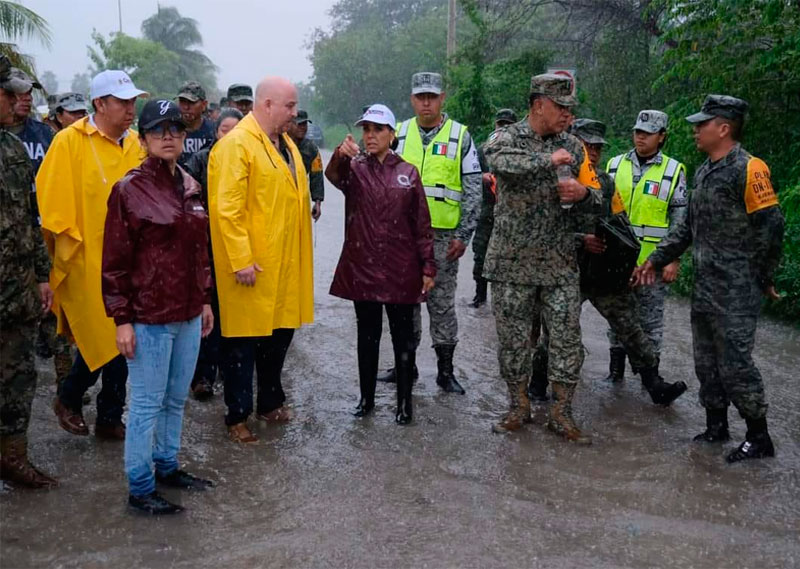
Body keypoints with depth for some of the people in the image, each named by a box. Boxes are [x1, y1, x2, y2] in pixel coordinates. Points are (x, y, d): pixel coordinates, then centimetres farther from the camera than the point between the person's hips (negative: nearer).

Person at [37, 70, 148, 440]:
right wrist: (70, 248, -5)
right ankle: (68, 399, 28)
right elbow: (53, 204, -9)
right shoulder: (69, 141, -9)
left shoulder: (133, 146, 6)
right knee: (99, 341, 0)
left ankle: (110, 419, 24)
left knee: (119, 342, 10)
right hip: (86, 264, -5)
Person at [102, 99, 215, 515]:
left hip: (188, 313, 7)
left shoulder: (189, 187, 10)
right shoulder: (129, 189, -10)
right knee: (147, 403, 2)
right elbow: (115, 261, -11)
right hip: (149, 317, -6)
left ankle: (167, 466, 33)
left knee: (176, 398, 16)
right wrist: (122, 319, -13)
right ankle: (140, 488, 14)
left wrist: (205, 300, 17)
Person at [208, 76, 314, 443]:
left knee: (280, 333, 17)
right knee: (243, 340, 3)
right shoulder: (236, 145, -13)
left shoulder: (286, 143, 14)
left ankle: (270, 402, 34)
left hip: (284, 262, 8)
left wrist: (297, 257, 15)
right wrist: (241, 260, -21)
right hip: (250, 265, -8)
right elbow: (227, 208, -19)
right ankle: (237, 416, 15)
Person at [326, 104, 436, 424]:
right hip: (362, 267, 1)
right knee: (367, 336, 11)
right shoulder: (354, 168, 2)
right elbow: (334, 175, -23)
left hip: (401, 270, 0)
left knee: (403, 337, 6)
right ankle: (366, 397, 24)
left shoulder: (408, 173, 3)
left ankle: (404, 401, 17)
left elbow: (422, 224, 3)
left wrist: (428, 266, -2)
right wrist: (340, 156, -46)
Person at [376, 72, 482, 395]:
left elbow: (473, 190, -1)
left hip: (443, 235, -2)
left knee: (443, 304, 4)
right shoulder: (399, 134, 8)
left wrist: (463, 235, -7)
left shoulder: (460, 136, 1)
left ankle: (445, 370, 13)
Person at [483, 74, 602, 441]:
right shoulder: (506, 138, -3)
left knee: (567, 339, 2)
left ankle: (561, 414, 15)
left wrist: (582, 193, -12)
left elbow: (597, 201, 10)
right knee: (513, 339, 7)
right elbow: (498, 162, -29)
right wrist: (548, 159, -26)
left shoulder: (573, 147, 8)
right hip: (512, 262, -3)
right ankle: (519, 407, 25)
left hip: (560, 264, 3)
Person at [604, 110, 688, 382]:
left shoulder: (673, 171, -1)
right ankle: (615, 371, 24)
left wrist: (674, 259, -8)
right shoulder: (615, 165, 6)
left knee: (650, 319, 6)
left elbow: (680, 219, -2)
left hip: (653, 260, -3)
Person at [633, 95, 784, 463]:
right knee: (707, 363, 14)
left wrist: (763, 280, -8)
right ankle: (716, 427, 28)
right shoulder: (704, 172, 14)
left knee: (734, 363, -4)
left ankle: (759, 438, 10)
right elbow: (689, 226, 20)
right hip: (705, 287, 9)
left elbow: (770, 227, -14)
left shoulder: (748, 170, -14)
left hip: (735, 292, -9)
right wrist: (656, 260, 16)